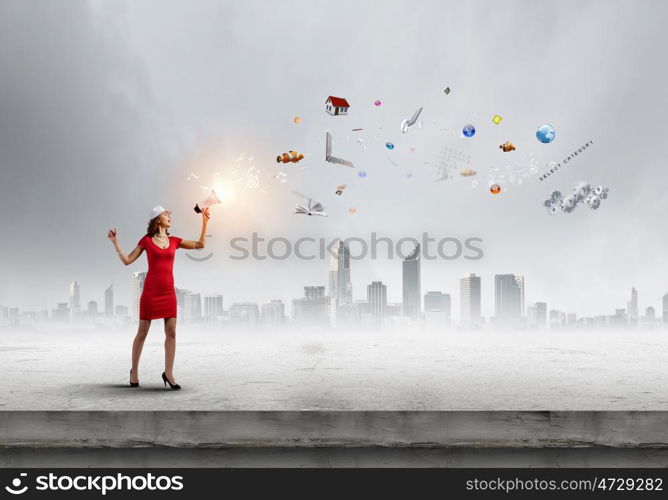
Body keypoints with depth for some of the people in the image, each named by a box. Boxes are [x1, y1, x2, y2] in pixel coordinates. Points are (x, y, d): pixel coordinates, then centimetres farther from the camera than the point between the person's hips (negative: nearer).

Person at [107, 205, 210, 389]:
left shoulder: (174, 241, 10)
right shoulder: (146, 240, 0)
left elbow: (199, 245, 8)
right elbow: (127, 260, 2)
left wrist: (205, 222, 3)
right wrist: (115, 242, -5)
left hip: (169, 292, 4)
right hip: (151, 290, -4)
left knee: (171, 332, -2)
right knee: (142, 333, 4)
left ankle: (168, 373, 6)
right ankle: (134, 371, 21)